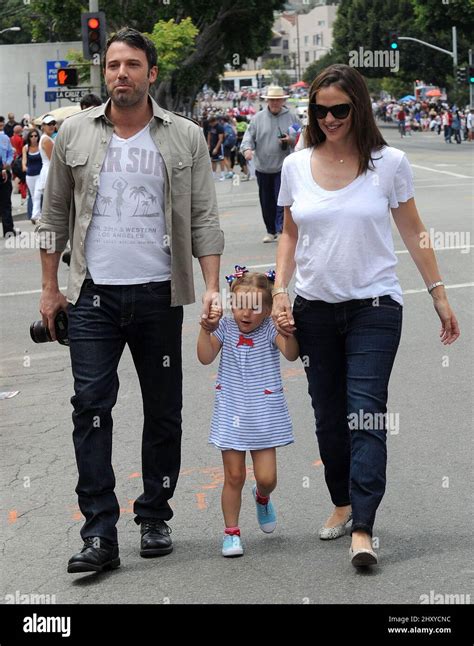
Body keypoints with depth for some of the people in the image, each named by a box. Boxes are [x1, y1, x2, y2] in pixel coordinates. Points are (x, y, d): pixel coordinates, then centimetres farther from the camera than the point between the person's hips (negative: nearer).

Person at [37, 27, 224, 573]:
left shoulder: (185, 138, 4)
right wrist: (49, 288, 7)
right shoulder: (75, 134, 6)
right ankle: (99, 534, -6)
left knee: (163, 411, 7)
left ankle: (154, 518, 21)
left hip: (158, 294, 0)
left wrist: (212, 286, -6)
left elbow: (203, 219, 4)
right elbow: (55, 216, 11)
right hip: (92, 295, 0)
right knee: (91, 407, -7)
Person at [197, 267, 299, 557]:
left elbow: (291, 354, -24)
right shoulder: (225, 327, -1)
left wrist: (288, 334, -43)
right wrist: (206, 329, -21)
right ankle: (231, 531, 16)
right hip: (231, 414, 1)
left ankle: (262, 498, 35)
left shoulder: (270, 329, -9)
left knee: (266, 477, -1)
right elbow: (206, 357, -9)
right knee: (234, 476, 3)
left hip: (263, 416, -1)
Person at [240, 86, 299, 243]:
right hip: (263, 167, 3)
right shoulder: (258, 118, 6)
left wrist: (291, 140, -14)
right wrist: (247, 148, -19)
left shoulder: (291, 117, 3)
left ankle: (281, 228, -15)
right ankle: (271, 231, 20)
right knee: (266, 201, 9)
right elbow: (249, 136, 2)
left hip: (283, 166, -3)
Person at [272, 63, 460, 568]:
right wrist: (279, 290, 2)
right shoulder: (296, 166, 4)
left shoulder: (388, 163, -3)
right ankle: (343, 502, 29)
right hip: (315, 308, 3)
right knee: (328, 416, 10)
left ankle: (363, 530, -15)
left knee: (365, 414, -12)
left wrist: (439, 295, 4)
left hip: (374, 305, -3)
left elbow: (413, 234, 4)